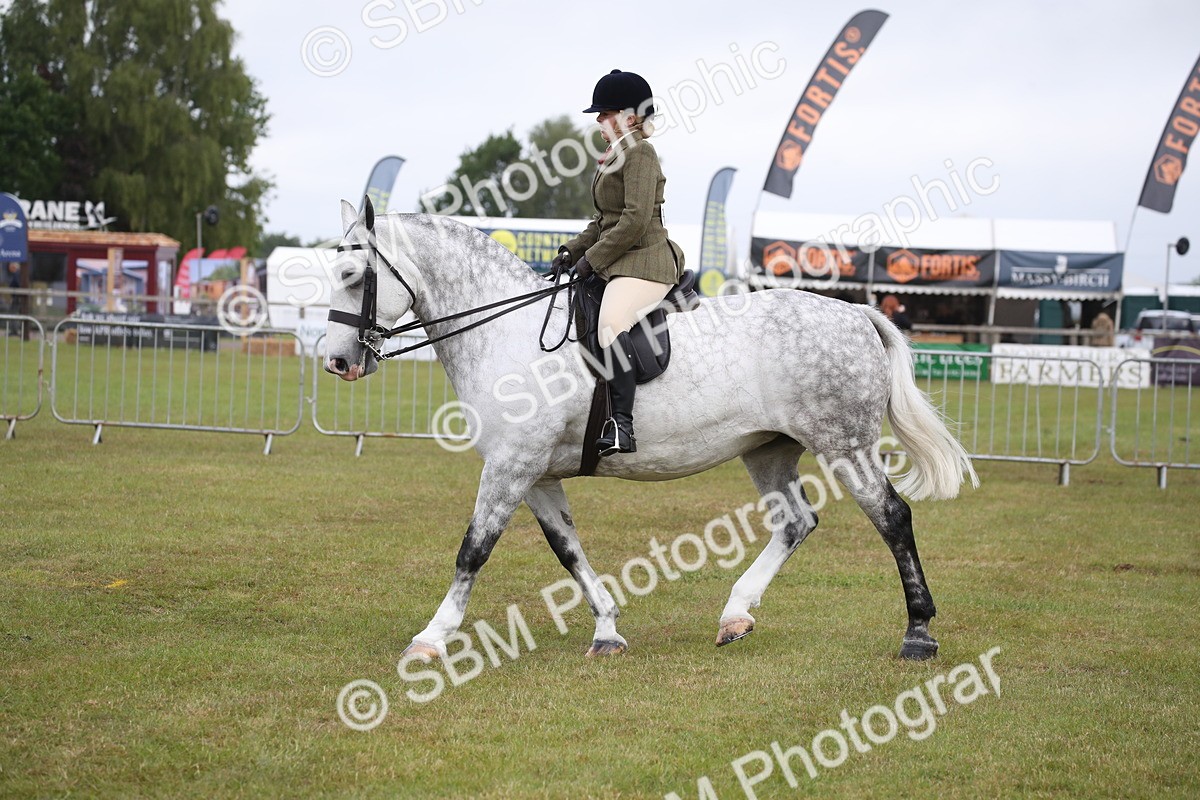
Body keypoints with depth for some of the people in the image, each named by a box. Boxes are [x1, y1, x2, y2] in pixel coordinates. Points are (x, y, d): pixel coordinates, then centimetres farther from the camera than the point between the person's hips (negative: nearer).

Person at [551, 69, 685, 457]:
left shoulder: (640, 154, -10)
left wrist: (592, 258, -15)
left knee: (611, 324, -34)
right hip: (618, 266, 12)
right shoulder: (614, 158, 21)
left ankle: (621, 426, -40)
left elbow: (635, 221, -19)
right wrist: (572, 251, 11)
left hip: (644, 264, -12)